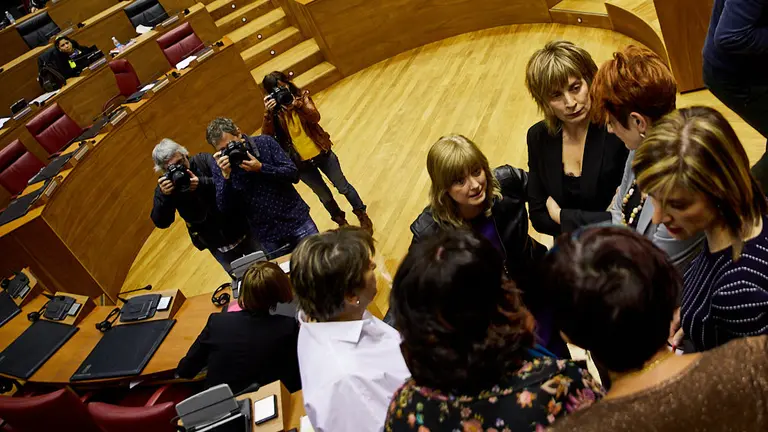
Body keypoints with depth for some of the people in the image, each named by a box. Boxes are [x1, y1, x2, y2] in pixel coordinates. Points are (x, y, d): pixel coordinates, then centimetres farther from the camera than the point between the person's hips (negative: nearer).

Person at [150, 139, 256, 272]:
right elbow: (161, 223, -15)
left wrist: (202, 183, -36)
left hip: (242, 231, -1)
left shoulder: (204, 160, -12)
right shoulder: (165, 186, -9)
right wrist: (164, 196, -31)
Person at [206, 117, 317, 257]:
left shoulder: (265, 142, -6)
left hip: (296, 220, 0)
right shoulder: (220, 168, -4)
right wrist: (226, 175, -23)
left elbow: (293, 175, -10)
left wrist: (260, 168, -22)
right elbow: (224, 207, -11)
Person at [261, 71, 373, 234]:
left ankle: (362, 216, 38)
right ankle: (341, 222, 45)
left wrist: (296, 105, -42)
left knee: (343, 187, 15)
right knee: (325, 196, 18)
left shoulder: (301, 96, -9)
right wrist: (268, 113, -36)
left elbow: (315, 117, -26)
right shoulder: (273, 112, -9)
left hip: (321, 152, 0)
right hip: (301, 163, 1)